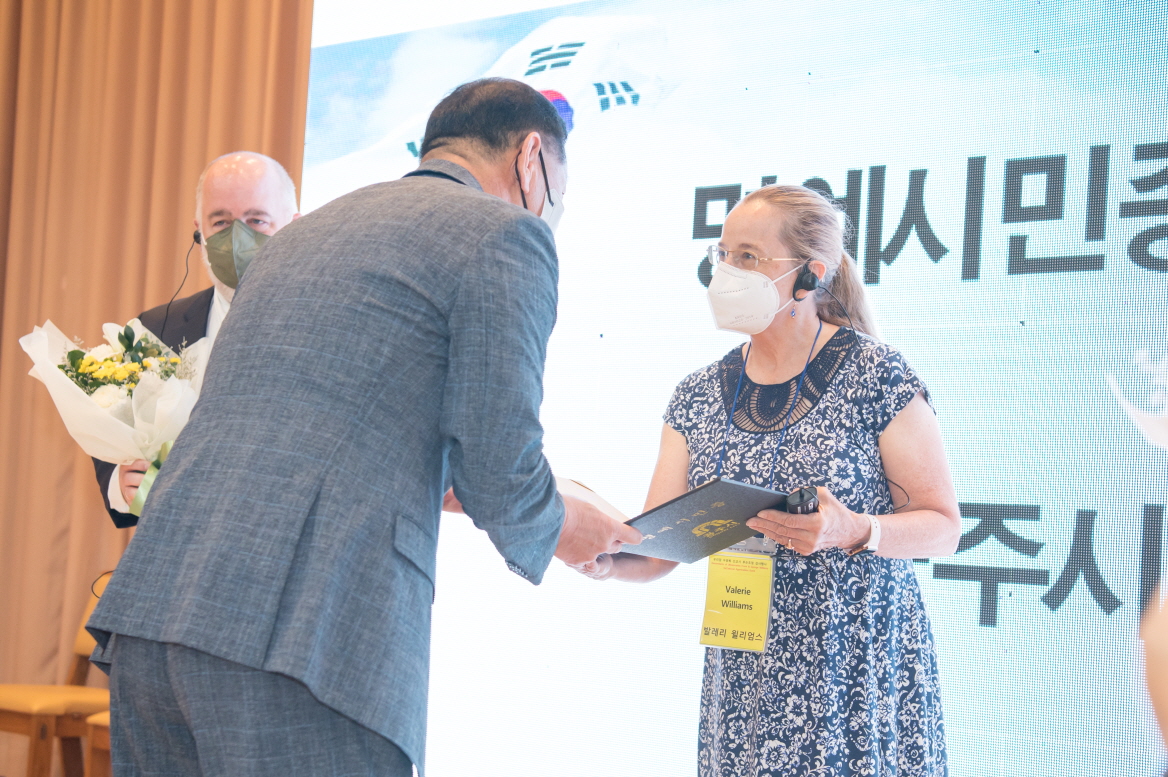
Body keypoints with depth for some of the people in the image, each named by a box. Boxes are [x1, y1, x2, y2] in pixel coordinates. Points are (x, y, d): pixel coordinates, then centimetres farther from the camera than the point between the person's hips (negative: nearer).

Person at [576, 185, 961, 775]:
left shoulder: (875, 377, -8)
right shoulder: (698, 397, 6)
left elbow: (944, 526, -6)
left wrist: (854, 531, -24)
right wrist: (603, 556, -18)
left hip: (860, 676, -4)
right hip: (745, 679, 4)